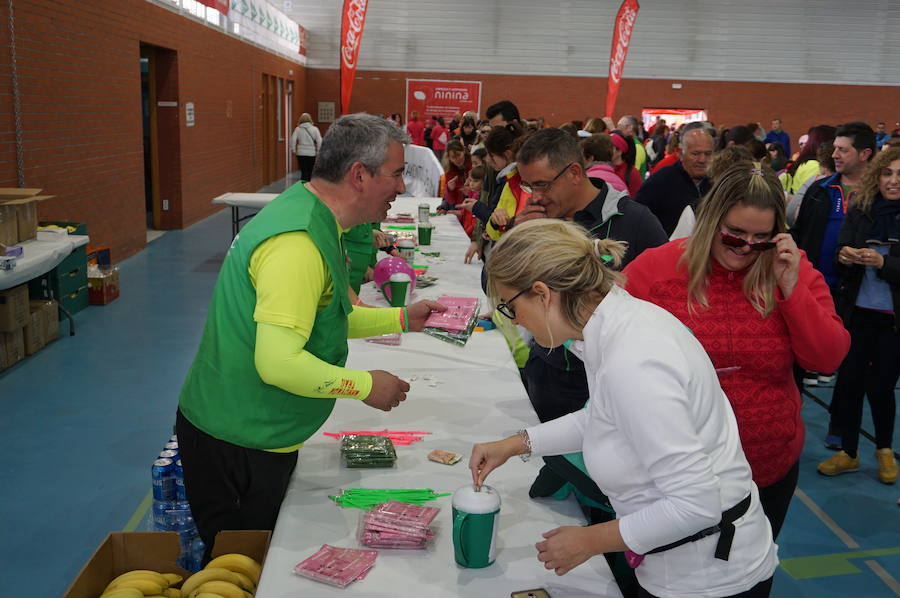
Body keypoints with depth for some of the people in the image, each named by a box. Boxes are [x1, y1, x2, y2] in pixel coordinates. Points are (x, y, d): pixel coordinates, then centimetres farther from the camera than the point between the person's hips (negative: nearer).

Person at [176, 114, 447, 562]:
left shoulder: (311, 218, 6)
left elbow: (321, 318, 16)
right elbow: (279, 363, -32)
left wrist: (401, 318, 9)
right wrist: (366, 386, -19)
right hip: (237, 445, -9)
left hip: (251, 432, 9)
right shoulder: (297, 243, -27)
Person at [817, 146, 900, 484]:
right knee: (848, 381, 5)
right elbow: (840, 256, 0)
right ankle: (848, 452, 23)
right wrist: (844, 257, -20)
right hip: (857, 312, 2)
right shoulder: (859, 210, 1)